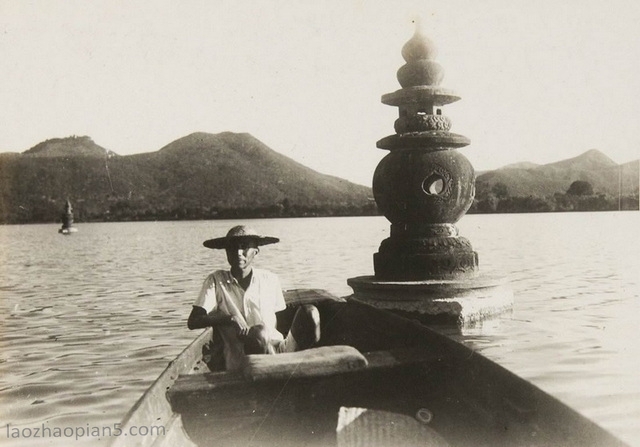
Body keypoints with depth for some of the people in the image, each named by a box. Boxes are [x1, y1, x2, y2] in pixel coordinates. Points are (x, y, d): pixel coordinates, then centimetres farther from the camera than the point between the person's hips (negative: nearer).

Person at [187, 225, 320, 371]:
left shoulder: (270, 280, 10)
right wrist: (230, 318, -17)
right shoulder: (216, 281, 4)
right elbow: (192, 322, -3)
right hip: (240, 362, -2)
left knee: (308, 312, -21)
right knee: (259, 331, -36)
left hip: (277, 349, 2)